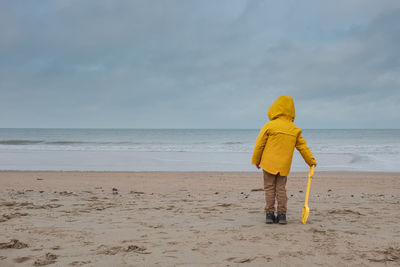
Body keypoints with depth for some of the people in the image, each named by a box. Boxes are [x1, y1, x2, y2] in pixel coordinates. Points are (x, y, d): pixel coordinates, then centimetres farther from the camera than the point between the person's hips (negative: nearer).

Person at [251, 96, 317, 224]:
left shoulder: (269, 126, -9)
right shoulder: (294, 129, 3)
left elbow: (259, 144, -5)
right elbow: (303, 147, 8)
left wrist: (255, 160, 7)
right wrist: (311, 161, 18)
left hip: (269, 163, -3)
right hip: (284, 165, 3)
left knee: (269, 188, 5)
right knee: (281, 189, 11)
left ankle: (270, 214, 6)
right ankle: (282, 215, 10)